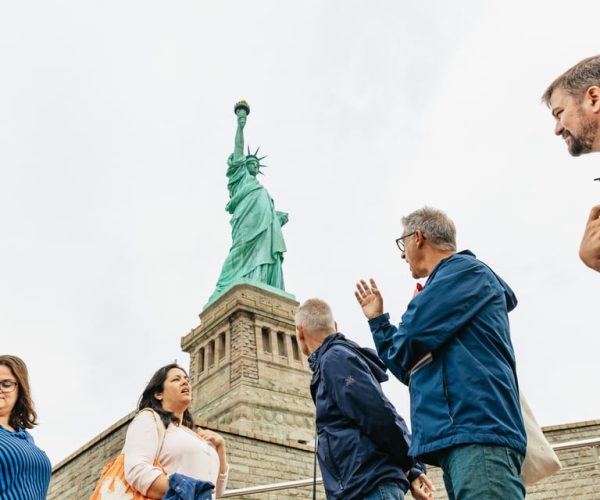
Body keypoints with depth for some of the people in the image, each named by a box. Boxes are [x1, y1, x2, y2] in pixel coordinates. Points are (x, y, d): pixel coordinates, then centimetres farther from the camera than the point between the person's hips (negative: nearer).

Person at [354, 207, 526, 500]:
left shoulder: (464, 270, 0)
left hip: (476, 430, -10)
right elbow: (413, 371, 31)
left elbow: (410, 340, -13)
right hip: (459, 435, 10)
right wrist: (377, 320, 32)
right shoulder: (441, 291, 29)